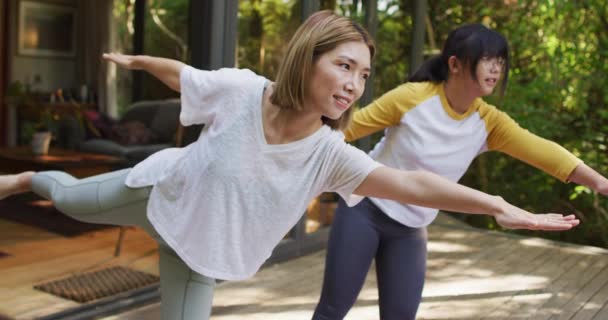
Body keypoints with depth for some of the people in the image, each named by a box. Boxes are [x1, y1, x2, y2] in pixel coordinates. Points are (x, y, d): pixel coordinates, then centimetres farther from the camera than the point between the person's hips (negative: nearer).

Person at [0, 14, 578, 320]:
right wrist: (135, 60, 10)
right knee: (72, 200, 25)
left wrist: (498, 206, -47)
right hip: (160, 190, 0)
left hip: (200, 249, 0)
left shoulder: (330, 154, -27)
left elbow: (411, 183, -37)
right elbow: (181, 73, -8)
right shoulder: (241, 90, -29)